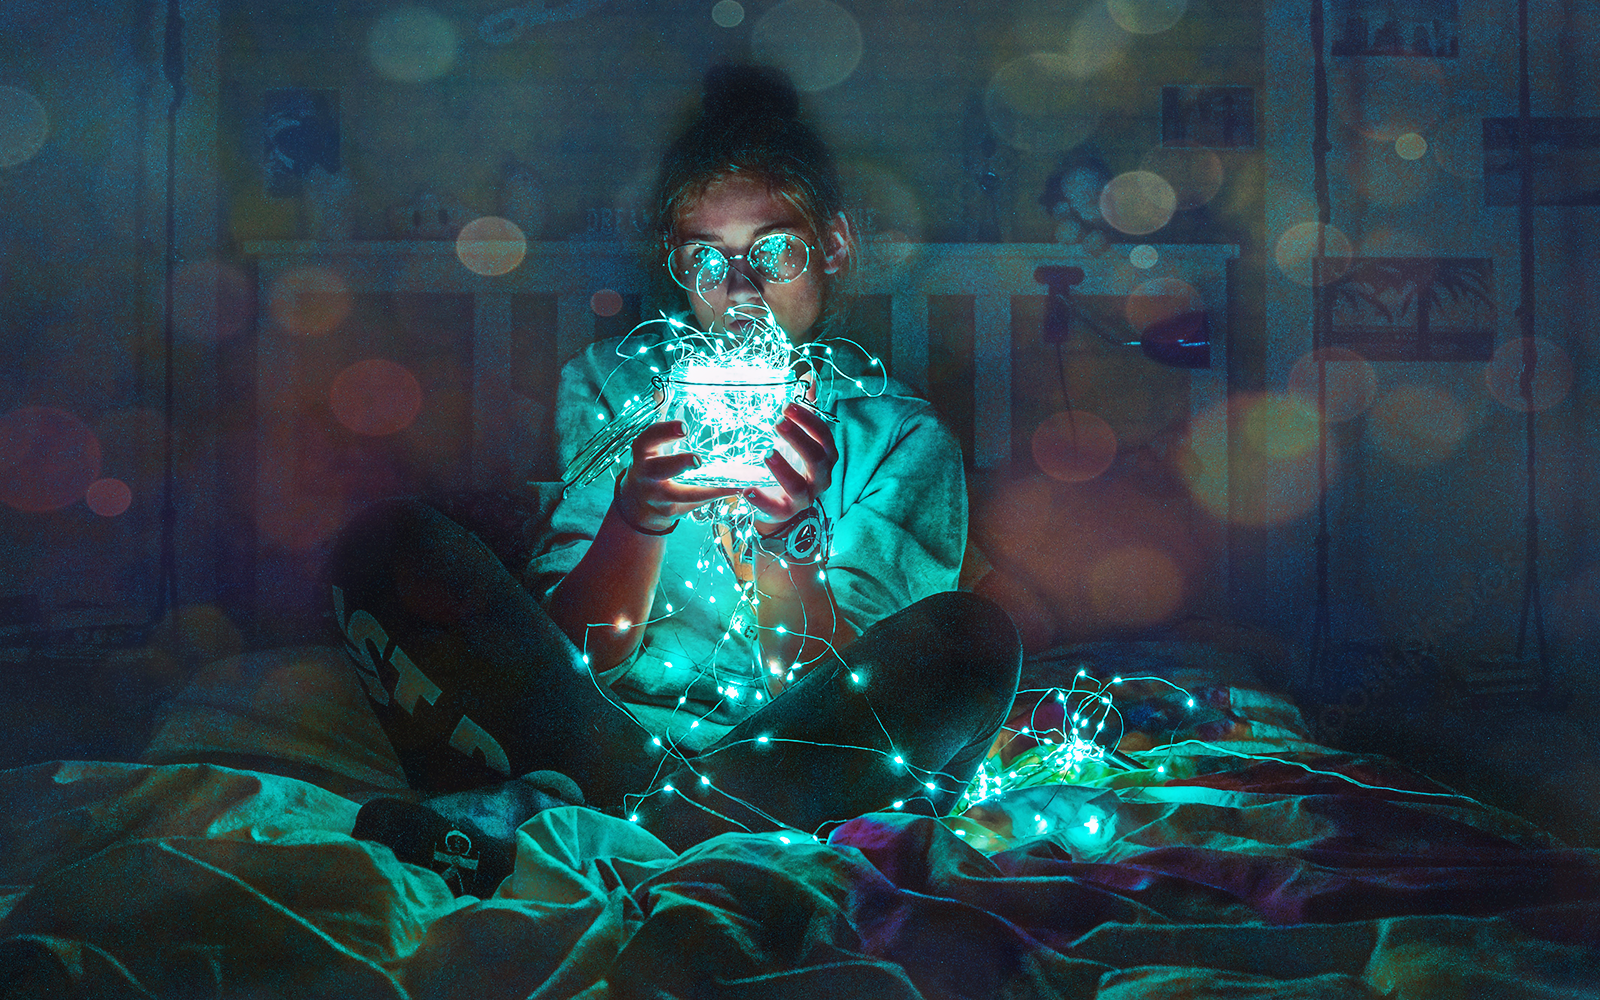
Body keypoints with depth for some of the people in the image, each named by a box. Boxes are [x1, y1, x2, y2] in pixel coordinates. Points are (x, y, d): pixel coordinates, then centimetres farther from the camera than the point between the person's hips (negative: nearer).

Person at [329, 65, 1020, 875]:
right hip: (589, 731, 0)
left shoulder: (904, 440, 6)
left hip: (782, 769, 0)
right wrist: (635, 519, -21)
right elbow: (572, 656, 0)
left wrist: (782, 540, -24)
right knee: (390, 543, -16)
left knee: (972, 635, -29)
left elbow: (831, 696, -4)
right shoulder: (612, 385, 9)